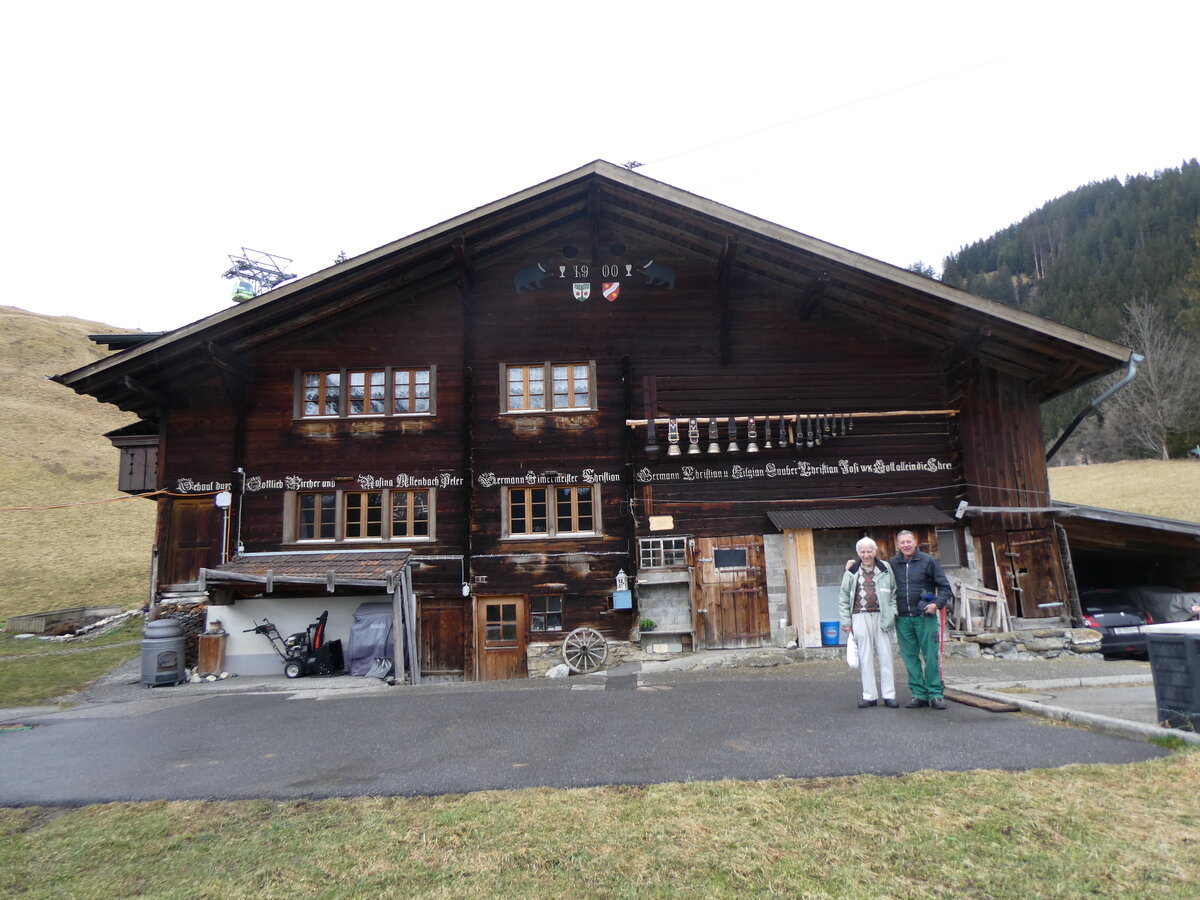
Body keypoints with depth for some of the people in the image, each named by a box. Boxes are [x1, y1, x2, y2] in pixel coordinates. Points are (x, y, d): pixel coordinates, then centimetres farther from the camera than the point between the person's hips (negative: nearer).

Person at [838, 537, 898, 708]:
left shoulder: (885, 569, 6)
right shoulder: (851, 572, 5)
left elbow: (894, 593, 13)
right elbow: (843, 599, 8)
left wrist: (892, 612, 1)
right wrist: (845, 621, 4)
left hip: (881, 617, 0)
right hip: (861, 618, 0)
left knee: (885, 656, 3)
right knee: (865, 658, 5)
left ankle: (889, 695, 13)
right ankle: (869, 695, 13)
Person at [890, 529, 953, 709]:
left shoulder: (928, 561, 1)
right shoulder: (892, 564, 7)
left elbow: (945, 587, 3)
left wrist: (937, 603, -11)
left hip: (925, 616, -3)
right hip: (902, 619, 3)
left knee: (931, 656, -1)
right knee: (910, 658, 6)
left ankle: (936, 694, 7)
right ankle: (919, 694, 14)